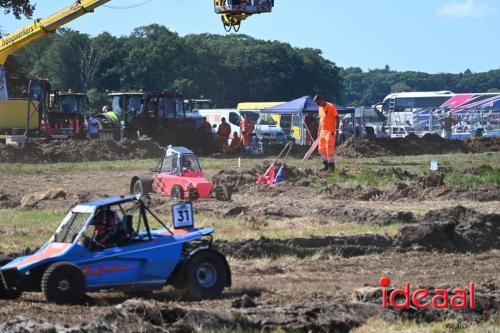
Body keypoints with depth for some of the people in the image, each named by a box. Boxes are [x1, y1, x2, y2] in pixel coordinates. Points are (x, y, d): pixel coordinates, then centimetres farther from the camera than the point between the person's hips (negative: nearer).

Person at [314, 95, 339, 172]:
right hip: (322, 131, 9)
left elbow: (336, 117, -14)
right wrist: (319, 131, 20)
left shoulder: (331, 107, -12)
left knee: (329, 149, -9)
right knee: (321, 149, 9)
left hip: (330, 131, -9)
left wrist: (335, 129, -19)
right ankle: (326, 165, 18)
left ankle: (332, 166, -4)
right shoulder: (320, 108, 13)